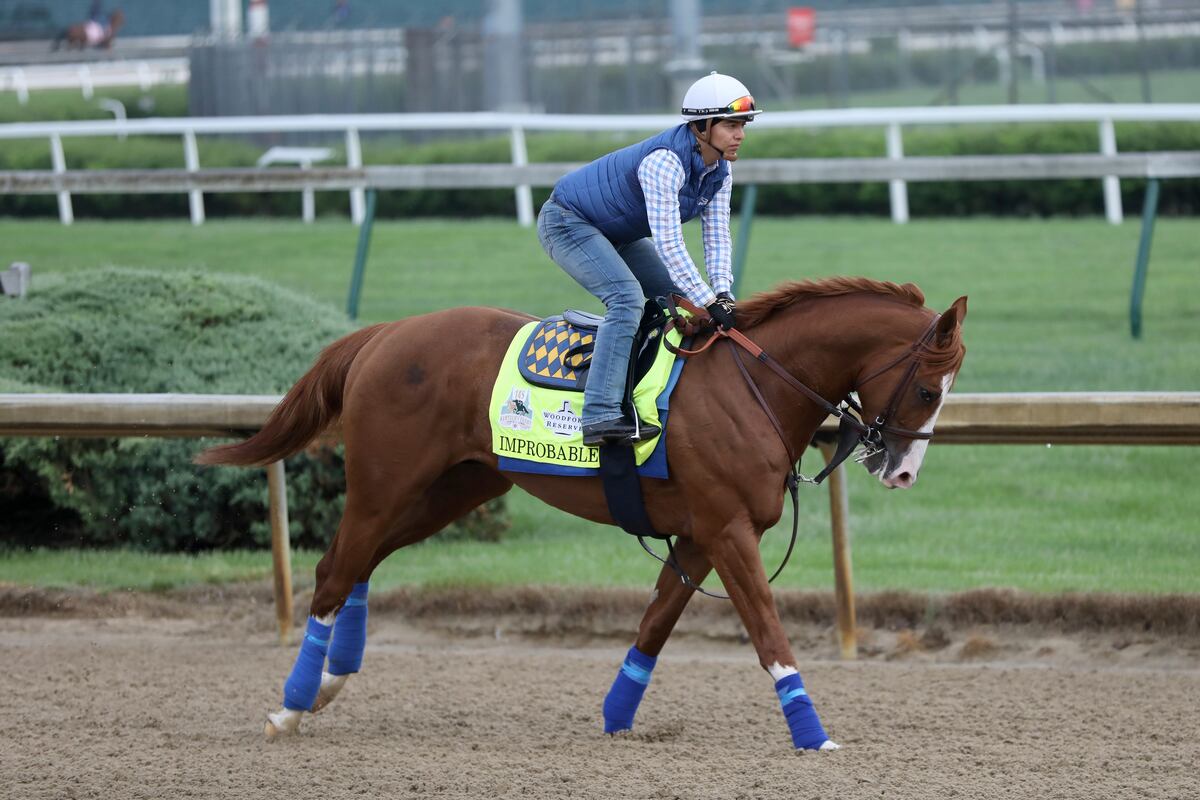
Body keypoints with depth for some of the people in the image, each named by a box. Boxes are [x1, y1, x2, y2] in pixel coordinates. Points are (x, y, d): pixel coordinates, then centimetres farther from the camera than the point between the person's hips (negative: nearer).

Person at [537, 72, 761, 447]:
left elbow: (717, 234, -6)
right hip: (568, 222, -10)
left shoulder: (719, 169, -6)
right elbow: (668, 242, -38)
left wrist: (723, 293, -22)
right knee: (627, 298, -29)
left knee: (682, 299, 6)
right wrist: (709, 301, -38)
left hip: (617, 234, 10)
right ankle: (601, 417, -39)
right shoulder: (665, 161, -34)